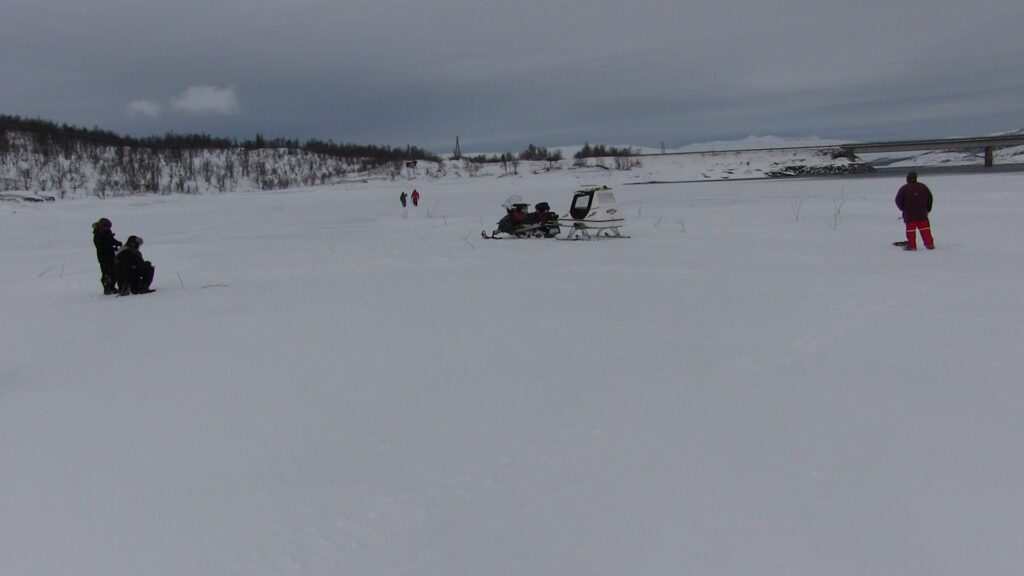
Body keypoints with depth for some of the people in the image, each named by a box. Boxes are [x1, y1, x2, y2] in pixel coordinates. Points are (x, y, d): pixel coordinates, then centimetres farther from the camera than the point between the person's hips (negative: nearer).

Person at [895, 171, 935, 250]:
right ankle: (929, 244, 5)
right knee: (925, 229, 7)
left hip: (909, 214, -3)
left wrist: (903, 208, 11)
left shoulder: (903, 189, -9)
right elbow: (930, 198, 11)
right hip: (922, 214, 3)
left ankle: (912, 245, -1)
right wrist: (927, 209, 20)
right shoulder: (923, 187, 4)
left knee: (911, 229, 1)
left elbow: (898, 201, -7)